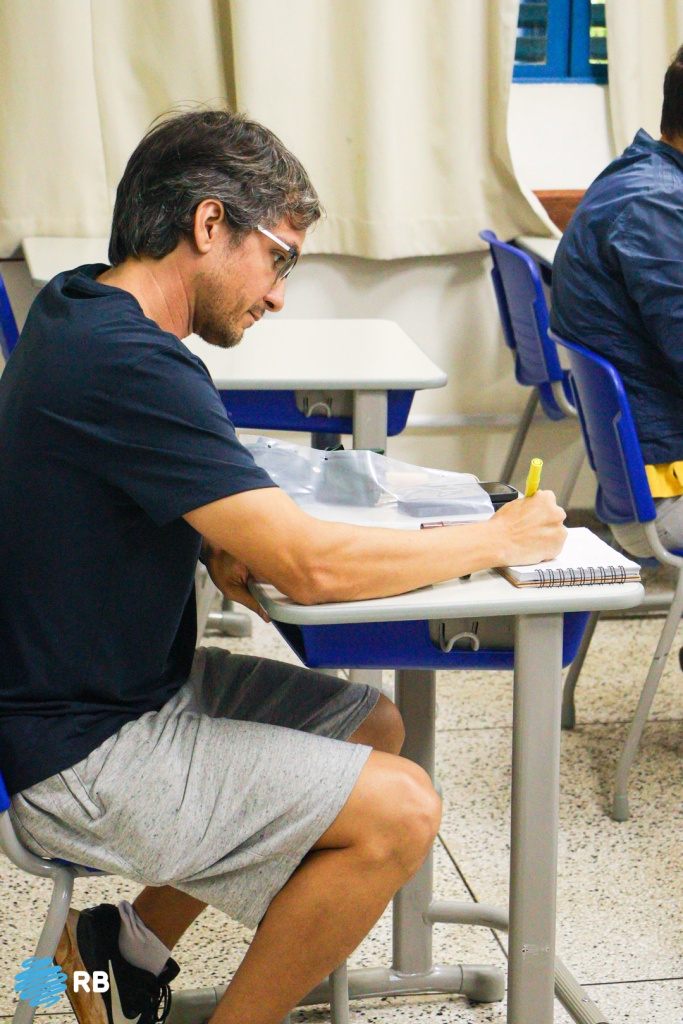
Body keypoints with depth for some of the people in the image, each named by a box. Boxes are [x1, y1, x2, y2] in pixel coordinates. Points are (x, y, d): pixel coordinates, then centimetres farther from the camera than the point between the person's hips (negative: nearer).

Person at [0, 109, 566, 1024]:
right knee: (399, 812, -15)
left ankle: (131, 945, 19)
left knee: (373, 725, 15)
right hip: (77, 761, -10)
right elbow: (314, 567, -27)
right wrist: (501, 539, -12)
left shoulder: (75, 308, 5)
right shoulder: (129, 365, -27)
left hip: (126, 684, 10)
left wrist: (217, 543, 0)